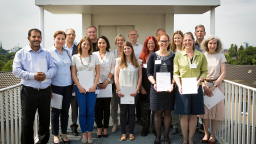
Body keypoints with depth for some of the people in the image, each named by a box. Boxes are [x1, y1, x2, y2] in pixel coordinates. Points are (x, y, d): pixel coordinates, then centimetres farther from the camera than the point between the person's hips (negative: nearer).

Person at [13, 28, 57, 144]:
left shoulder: (46, 53, 13)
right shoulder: (21, 53, 5)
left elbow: (53, 68, 8)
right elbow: (16, 70, -5)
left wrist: (46, 75, -14)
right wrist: (33, 76, -16)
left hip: (45, 91, 3)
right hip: (29, 91, -3)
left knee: (45, 119, 12)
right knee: (27, 120, 0)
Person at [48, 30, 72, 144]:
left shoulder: (67, 52, 10)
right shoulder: (49, 52, -5)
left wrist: (73, 84, 12)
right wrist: (49, 87, -12)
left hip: (67, 86, 5)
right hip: (56, 86, -4)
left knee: (65, 111, 11)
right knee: (56, 111, 4)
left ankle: (64, 134, 24)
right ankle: (55, 135, 19)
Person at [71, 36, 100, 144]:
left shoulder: (94, 57, 7)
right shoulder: (75, 57, 4)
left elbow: (98, 72, 6)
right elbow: (73, 74, 2)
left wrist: (94, 85, -5)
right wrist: (79, 86, -6)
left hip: (92, 87, 1)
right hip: (80, 88, -1)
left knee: (91, 112, 1)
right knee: (82, 112, 1)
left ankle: (89, 134, 13)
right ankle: (84, 134, 13)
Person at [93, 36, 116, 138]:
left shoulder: (111, 55, 9)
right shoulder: (94, 55, 7)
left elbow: (113, 70, 3)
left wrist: (107, 81, -7)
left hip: (108, 84, 0)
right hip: (96, 84, 0)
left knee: (106, 106, 2)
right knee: (98, 107, 0)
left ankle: (105, 128, 10)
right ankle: (99, 128, 9)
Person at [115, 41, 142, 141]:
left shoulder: (138, 62, 6)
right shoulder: (119, 61, 5)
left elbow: (140, 76, 5)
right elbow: (116, 76, 2)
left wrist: (137, 89, -5)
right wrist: (118, 90, -6)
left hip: (133, 92, 0)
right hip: (121, 91, 0)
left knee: (132, 112, 6)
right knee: (123, 112, 5)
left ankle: (131, 133, 15)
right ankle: (123, 133, 14)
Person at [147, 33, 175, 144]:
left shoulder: (172, 56, 7)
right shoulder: (153, 56, 5)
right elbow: (149, 73, 3)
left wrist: (172, 84, -12)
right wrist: (154, 83, -13)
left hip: (169, 88, 1)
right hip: (156, 88, 0)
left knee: (167, 112, 6)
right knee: (158, 112, 5)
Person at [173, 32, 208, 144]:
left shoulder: (201, 56, 4)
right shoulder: (178, 55, 3)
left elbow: (204, 71, 8)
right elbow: (175, 73, 2)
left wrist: (199, 80, -10)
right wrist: (179, 85, -12)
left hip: (196, 88, 1)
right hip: (182, 88, -1)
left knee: (193, 115, 7)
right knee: (184, 115, 3)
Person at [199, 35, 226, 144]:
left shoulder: (221, 56, 2)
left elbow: (223, 73, -2)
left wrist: (214, 86, -12)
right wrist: (204, 85, -10)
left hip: (217, 85, -1)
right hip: (204, 85, 1)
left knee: (215, 110, 1)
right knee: (205, 110, 2)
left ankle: (212, 135, 13)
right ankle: (206, 134, 15)